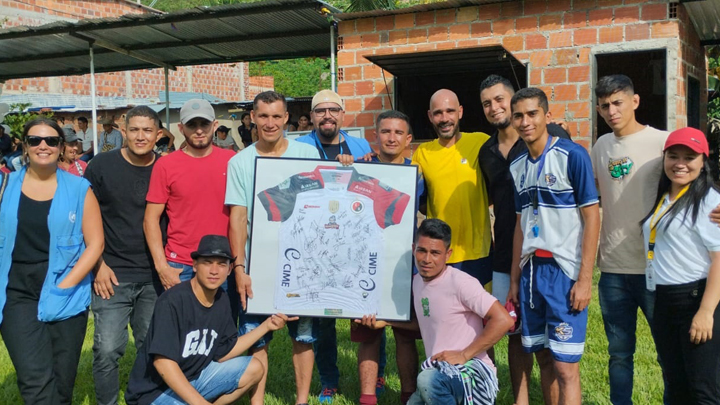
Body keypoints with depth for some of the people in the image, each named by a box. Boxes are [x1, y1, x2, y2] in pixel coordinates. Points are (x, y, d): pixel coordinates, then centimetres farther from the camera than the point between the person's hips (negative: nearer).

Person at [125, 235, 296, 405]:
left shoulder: (221, 300, 2)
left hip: (194, 377, 8)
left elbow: (222, 354, 7)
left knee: (254, 369, 4)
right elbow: (162, 361, -27)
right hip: (155, 391, -8)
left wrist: (266, 326, 2)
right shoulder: (172, 301, -22)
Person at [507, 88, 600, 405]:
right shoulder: (517, 167, 10)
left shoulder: (572, 155, -7)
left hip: (564, 271, -6)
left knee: (565, 367, -4)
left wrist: (585, 279, -14)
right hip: (530, 270, 6)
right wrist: (514, 279, 13)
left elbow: (592, 217, -9)